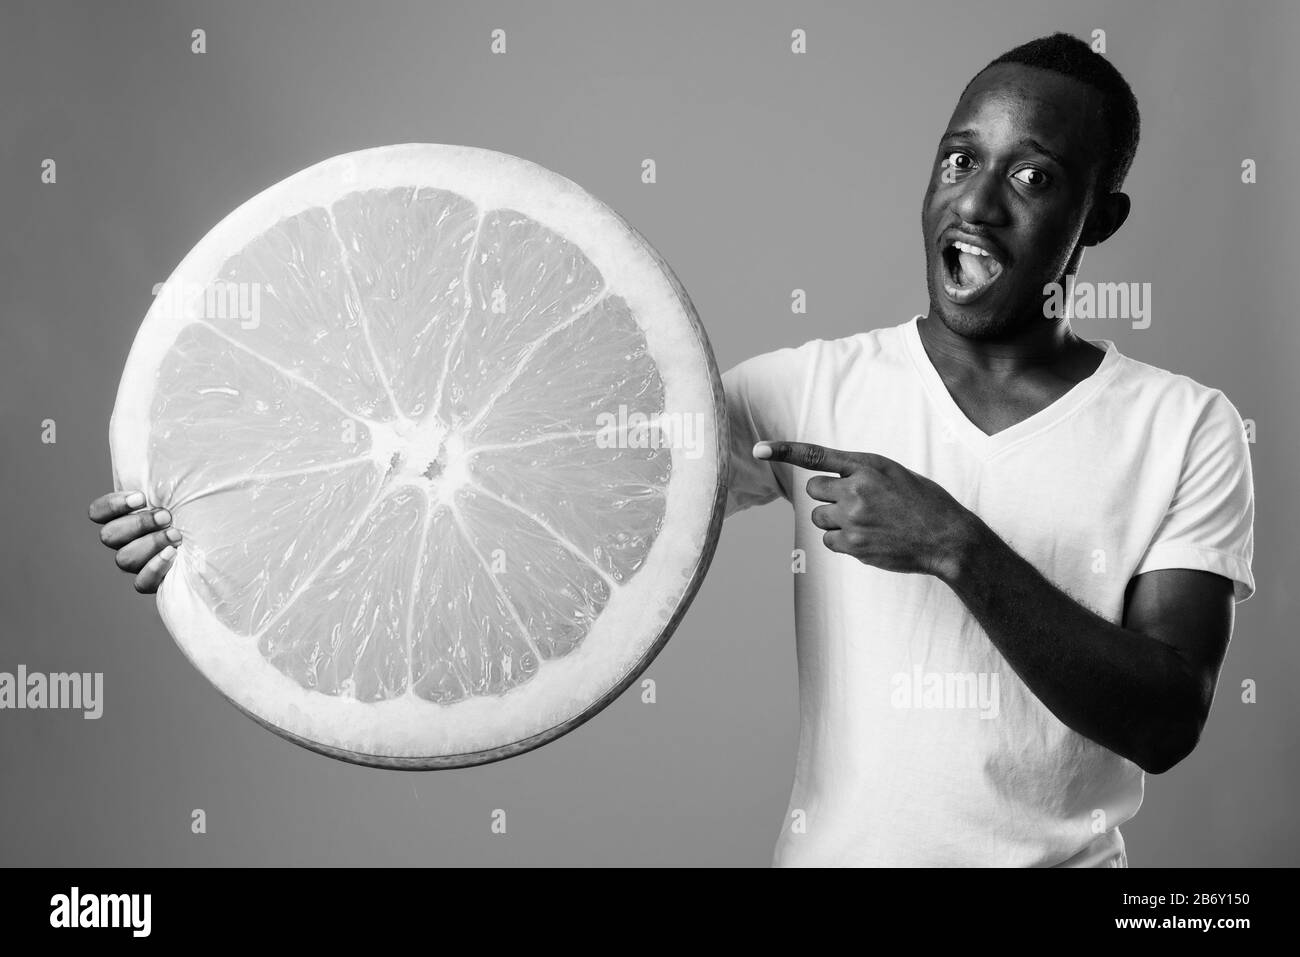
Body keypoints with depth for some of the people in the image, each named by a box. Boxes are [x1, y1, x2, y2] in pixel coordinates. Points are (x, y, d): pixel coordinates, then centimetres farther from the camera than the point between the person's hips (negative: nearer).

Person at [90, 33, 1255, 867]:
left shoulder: (1187, 430, -7)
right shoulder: (810, 389, -7)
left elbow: (1165, 721, -14)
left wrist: (957, 545, -25)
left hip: (1066, 854, 0)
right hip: (831, 847, 1)